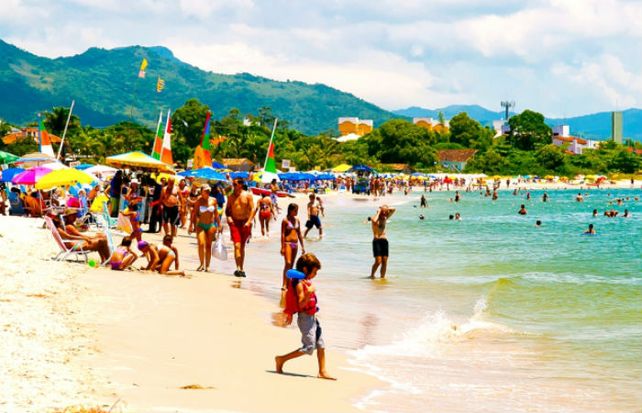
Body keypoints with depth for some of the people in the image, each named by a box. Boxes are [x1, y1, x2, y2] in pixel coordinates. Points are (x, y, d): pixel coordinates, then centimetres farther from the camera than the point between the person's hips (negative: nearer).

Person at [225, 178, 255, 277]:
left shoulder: (248, 195, 0)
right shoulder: (231, 196, 5)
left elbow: (252, 209, -2)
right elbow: (227, 209, 12)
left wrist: (249, 221, -12)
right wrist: (228, 216, -8)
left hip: (245, 223, 0)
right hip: (234, 222, 0)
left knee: (242, 246, 10)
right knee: (237, 245, -14)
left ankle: (241, 269, 19)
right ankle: (238, 268, -20)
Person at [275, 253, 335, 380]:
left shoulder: (306, 282, 11)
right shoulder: (300, 284, -18)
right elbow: (301, 304, -24)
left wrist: (290, 313, 26)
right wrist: (308, 294, -39)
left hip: (312, 317, 10)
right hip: (305, 318, -10)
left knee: (321, 344, 7)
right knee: (309, 347, -8)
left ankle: (322, 371, 12)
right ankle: (281, 359, 3)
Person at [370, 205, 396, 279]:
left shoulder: (385, 218, 15)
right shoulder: (375, 218, -3)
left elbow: (393, 210, 19)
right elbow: (374, 221, -29)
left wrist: (386, 208, 6)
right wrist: (378, 212, -14)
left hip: (384, 241, 6)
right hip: (377, 241, -6)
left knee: (384, 261, 0)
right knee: (378, 261, -13)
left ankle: (382, 276, 7)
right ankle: (372, 275, 3)